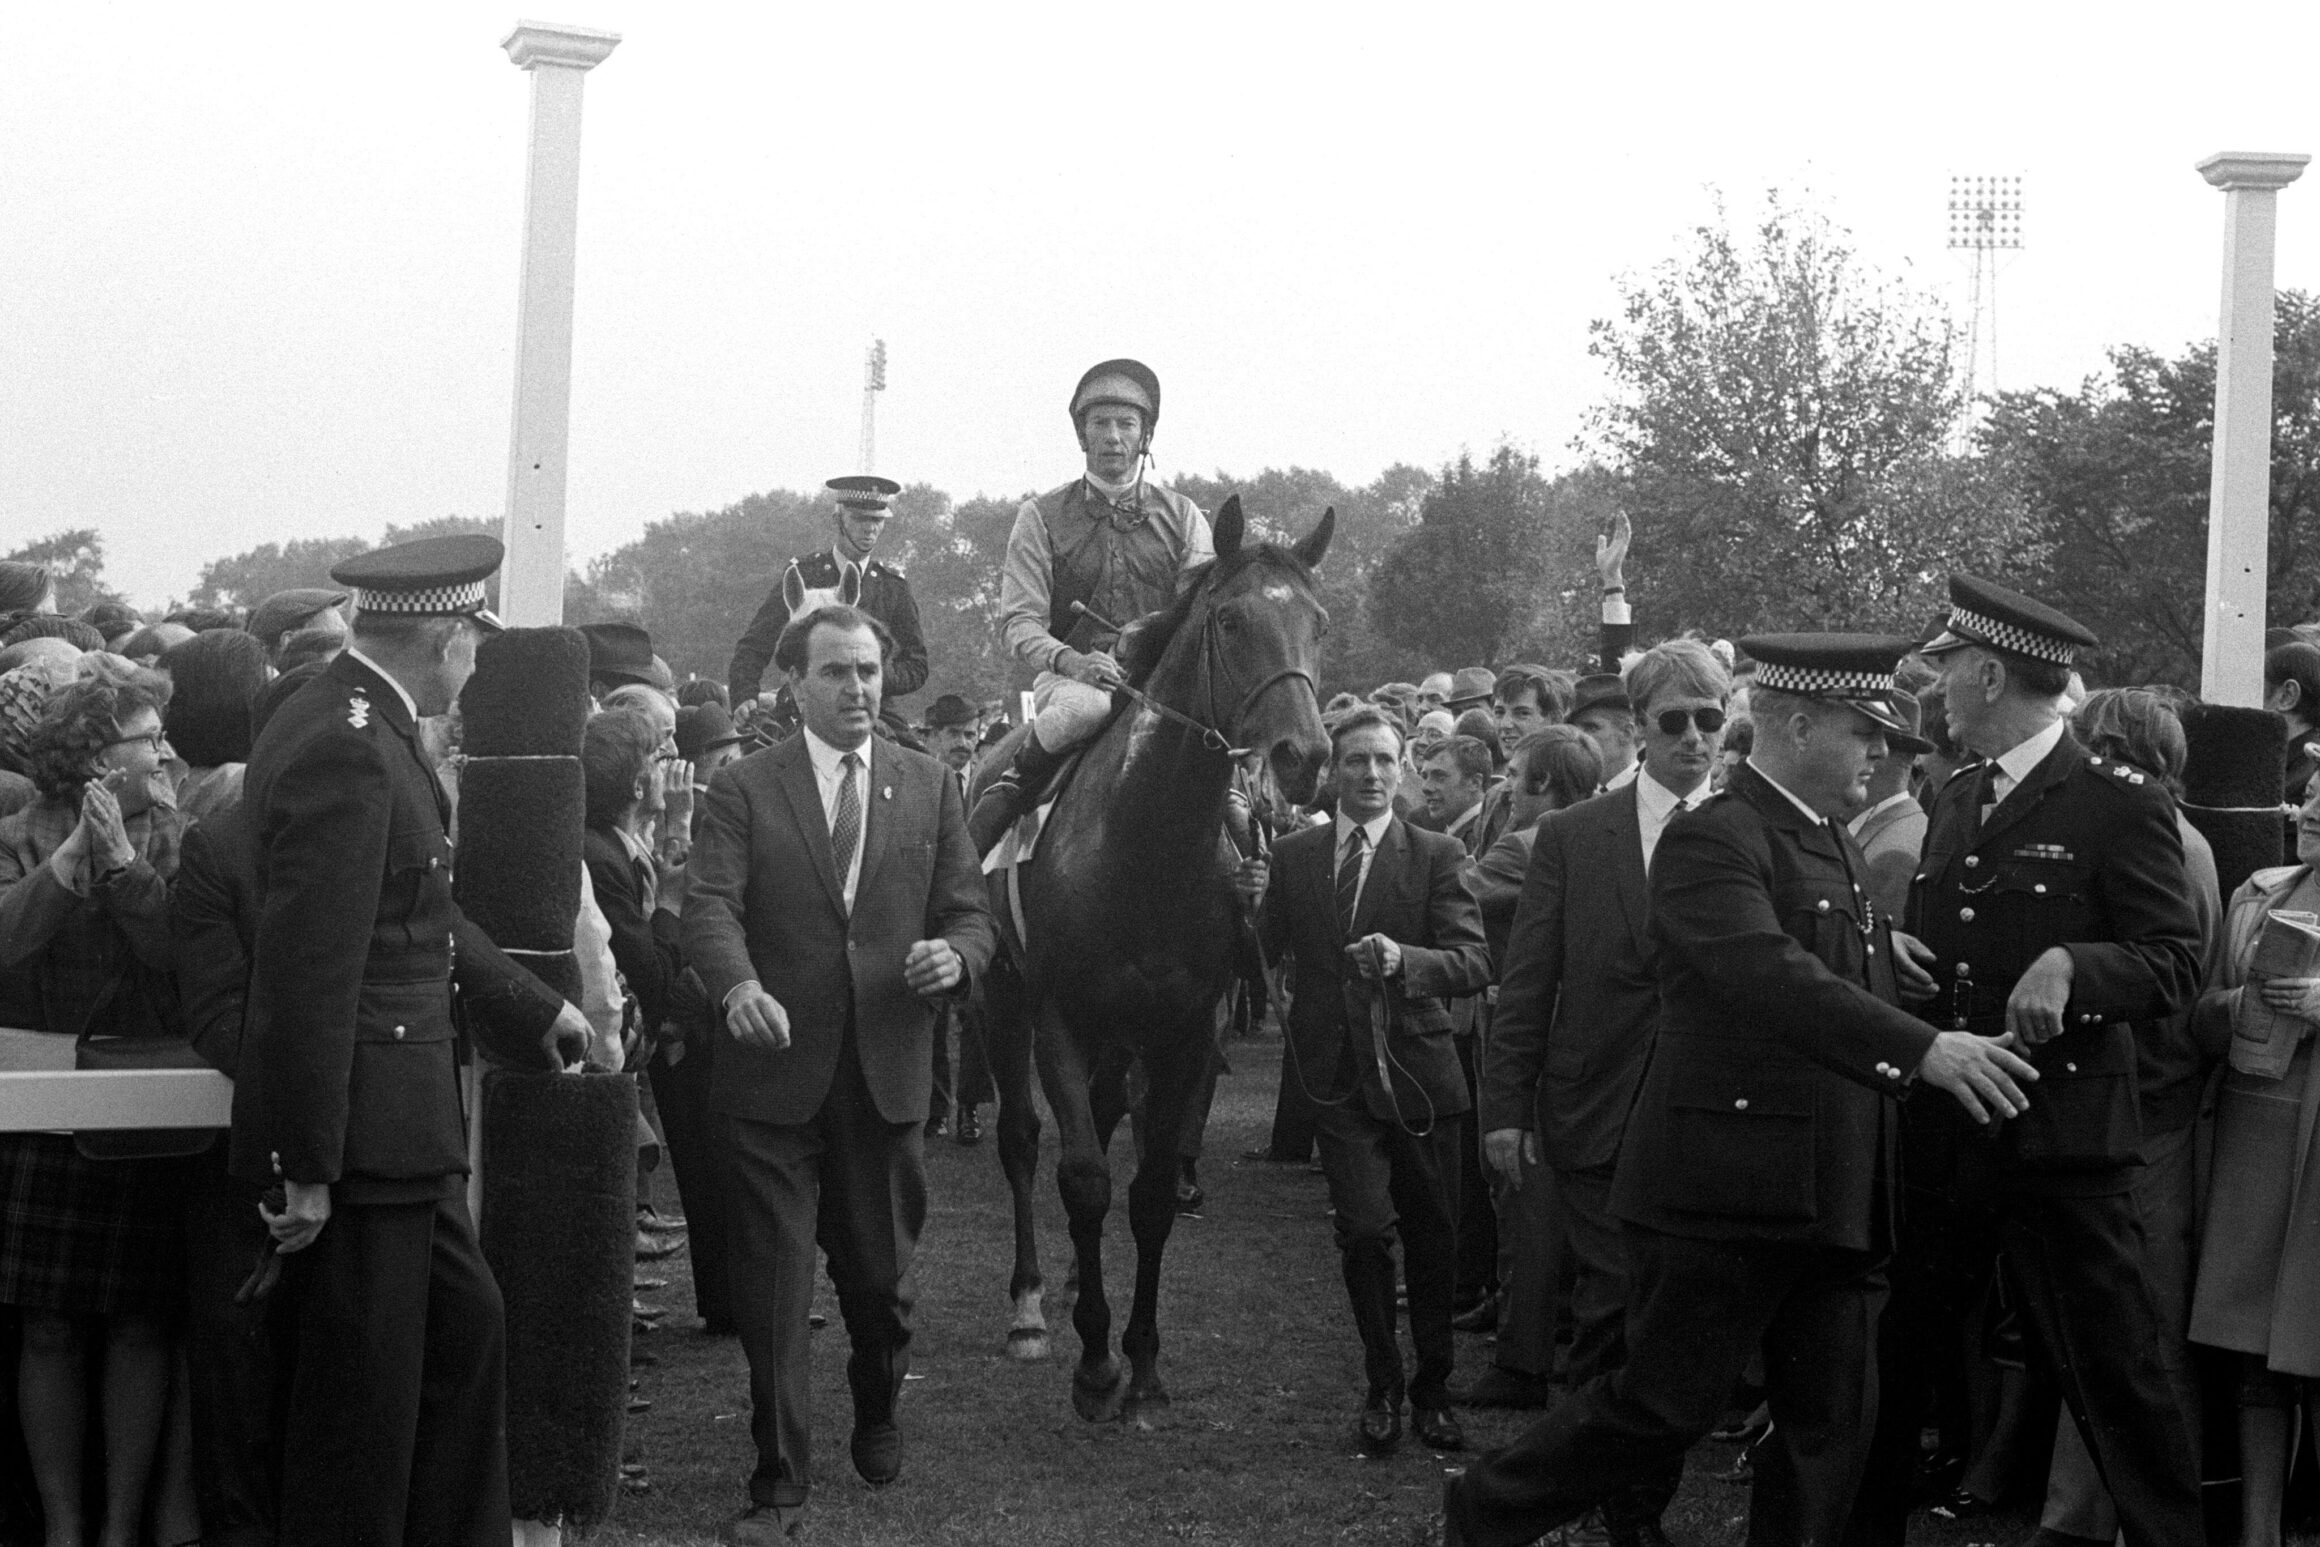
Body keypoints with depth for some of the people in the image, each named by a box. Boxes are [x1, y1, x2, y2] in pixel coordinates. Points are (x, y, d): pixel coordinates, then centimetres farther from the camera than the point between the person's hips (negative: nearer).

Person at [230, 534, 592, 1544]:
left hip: (396, 1131, 10)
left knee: (464, 1329, 20)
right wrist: (307, 1165, -22)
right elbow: (310, 968, -24)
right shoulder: (344, 749, -22)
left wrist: (531, 1007, 29)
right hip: (357, 1134, -10)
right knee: (360, 1394, 1)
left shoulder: (363, 728, 9)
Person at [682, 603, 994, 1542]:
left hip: (888, 1075, 2)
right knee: (771, 1288, 0)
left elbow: (970, 913, 9)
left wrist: (955, 954, -14)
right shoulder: (743, 791, 0)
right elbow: (710, 907, -13)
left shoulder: (929, 786, 9)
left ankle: (877, 1413, 43)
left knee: (880, 1273, 14)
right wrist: (737, 985, -33)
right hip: (775, 1072, -2)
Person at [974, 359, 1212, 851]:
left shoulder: (1182, 516, 14)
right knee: (1082, 706, -38)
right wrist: (1069, 661, -20)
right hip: (1070, 676, -2)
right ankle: (1016, 782, -14)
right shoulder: (1041, 516, 8)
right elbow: (1018, 621, 1)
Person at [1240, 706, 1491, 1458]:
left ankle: (1431, 1388, 28)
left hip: (1419, 1072, 0)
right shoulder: (1293, 855, 6)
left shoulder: (1438, 856, -1)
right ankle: (1382, 1388, 10)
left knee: (1433, 1240, 8)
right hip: (1340, 1076, 0)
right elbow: (1266, 957, 8)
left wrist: (1404, 960, -28)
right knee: (1365, 1229, -10)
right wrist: (1254, 905, -11)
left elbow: (1475, 961, -10)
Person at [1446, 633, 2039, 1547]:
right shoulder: (1712, 839, -14)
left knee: (1831, 1427, 9)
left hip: (1832, 1198, 9)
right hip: (1728, 1190, -9)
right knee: (1661, 1409, -1)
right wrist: (1922, 1048, -37)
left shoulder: (1837, 845, 17)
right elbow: (1768, 976, -30)